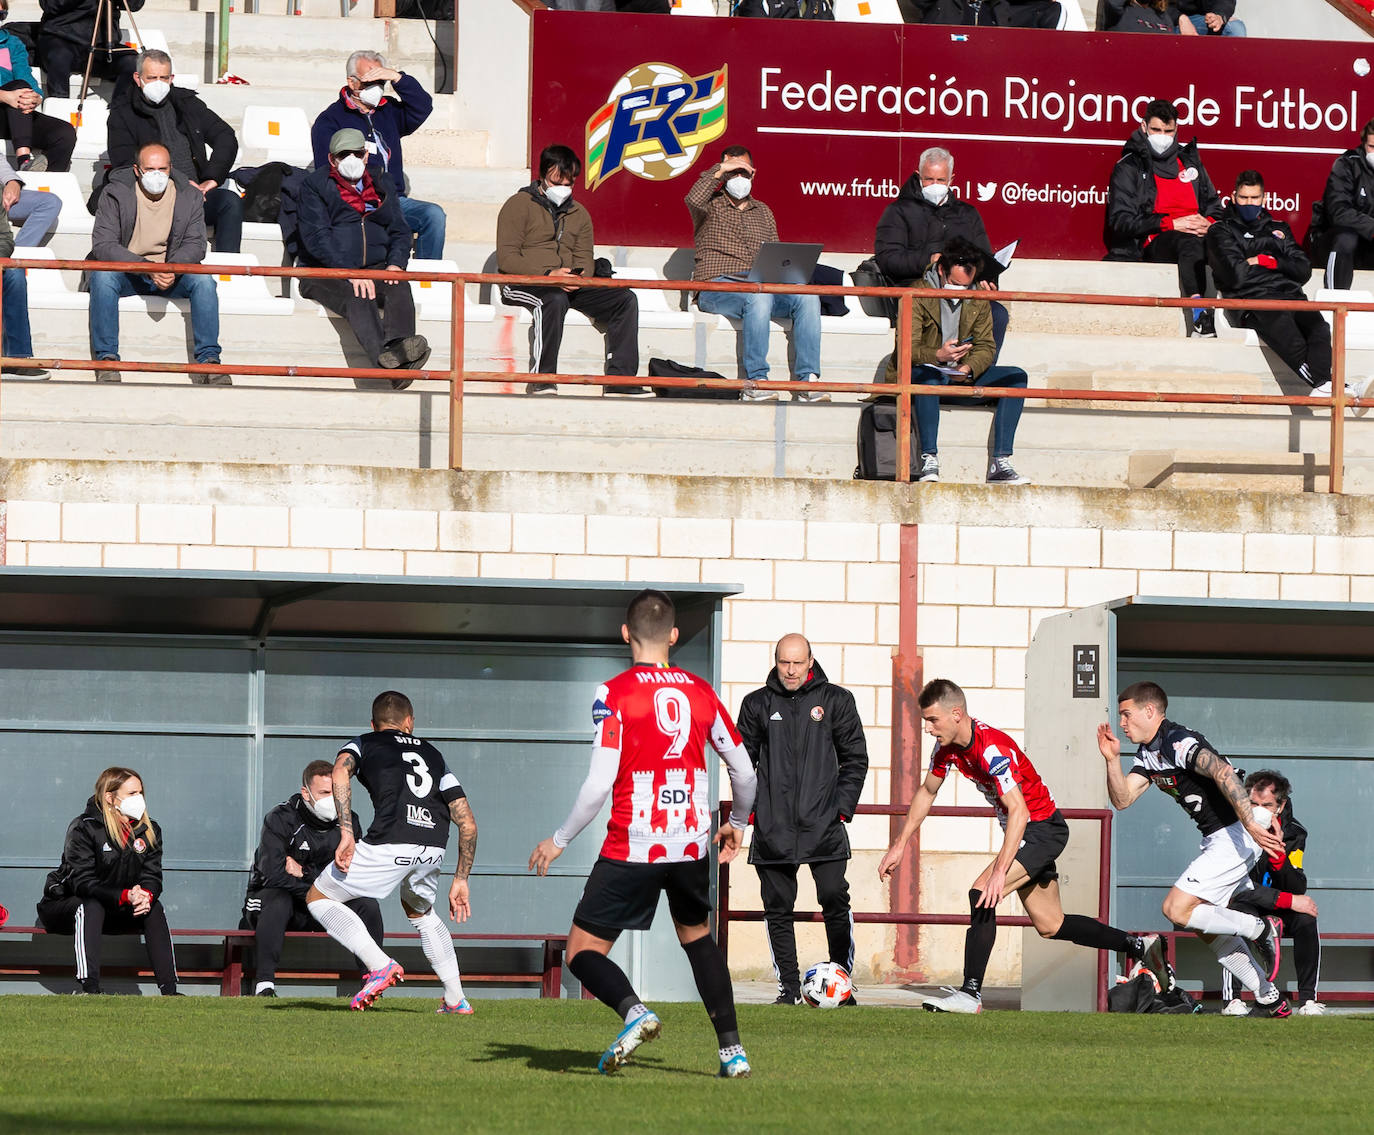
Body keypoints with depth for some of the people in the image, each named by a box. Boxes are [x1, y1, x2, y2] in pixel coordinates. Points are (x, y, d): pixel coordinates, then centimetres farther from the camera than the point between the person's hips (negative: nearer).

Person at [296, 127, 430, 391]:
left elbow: (399, 231, 17)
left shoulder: (381, 184, 20)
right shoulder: (314, 186, 4)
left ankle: (401, 347, -56)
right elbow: (317, 238, -8)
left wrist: (396, 264, -7)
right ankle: (385, 359, -61)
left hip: (374, 269, 4)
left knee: (400, 288, -31)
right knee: (359, 297, -36)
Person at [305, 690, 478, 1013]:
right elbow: (468, 824, 22)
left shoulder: (364, 744, 21)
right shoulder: (432, 754, 31)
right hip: (433, 849, 5)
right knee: (419, 910, 35)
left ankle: (381, 965, -5)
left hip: (389, 845, -5)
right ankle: (456, 999, 29)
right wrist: (460, 880, 28)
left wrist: (346, 834, -10)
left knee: (318, 898, 13)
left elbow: (340, 772, -5)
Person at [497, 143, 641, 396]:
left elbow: (585, 258, 17)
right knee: (555, 299, -41)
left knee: (625, 300, -13)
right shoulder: (519, 205, 1)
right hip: (522, 284, -6)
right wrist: (548, 274, -20)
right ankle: (541, 379, -38)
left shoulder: (579, 214, 21)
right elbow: (506, 258, -8)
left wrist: (580, 276, -10)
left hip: (570, 287, 6)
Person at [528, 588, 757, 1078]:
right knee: (697, 936, 27)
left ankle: (634, 1009, -27)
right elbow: (744, 771, 11)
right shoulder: (700, 693, 7)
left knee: (583, 952, 2)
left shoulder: (614, 694, -7)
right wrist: (737, 824, 31)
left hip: (632, 849, -4)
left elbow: (599, 784, -14)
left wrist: (558, 841, -2)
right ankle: (731, 1047, 19)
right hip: (691, 846, 5)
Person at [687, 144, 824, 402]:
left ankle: (807, 380, -29)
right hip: (717, 287, -5)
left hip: (760, 286, 5)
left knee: (807, 297, -23)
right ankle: (756, 381, -37)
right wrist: (721, 169, -5)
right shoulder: (711, 206, 12)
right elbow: (694, 199, -14)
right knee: (759, 296, -38)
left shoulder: (763, 212, 26)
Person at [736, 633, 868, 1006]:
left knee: (835, 902, -7)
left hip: (823, 825, -1)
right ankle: (789, 987, 10)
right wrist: (749, 808, 2)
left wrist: (843, 807, -2)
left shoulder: (835, 701, 5)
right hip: (772, 830, 1)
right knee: (778, 909, 2)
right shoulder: (758, 704, 8)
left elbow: (855, 758, 8)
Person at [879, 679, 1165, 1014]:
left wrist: (999, 871, -42)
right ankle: (1140, 947, 29)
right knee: (1050, 926, 15)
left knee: (982, 894, -24)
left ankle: (971, 992, -24)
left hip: (1043, 830, -10)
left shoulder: (992, 748, -29)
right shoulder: (947, 747, -2)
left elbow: (1018, 811, -35)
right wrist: (899, 845, 13)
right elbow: (926, 792, 16)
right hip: (1024, 833, 10)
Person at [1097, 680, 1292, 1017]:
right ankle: (1270, 1000, 17)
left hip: (1237, 834, -11)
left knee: (1177, 909, -15)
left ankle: (1261, 929, -4)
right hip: (1219, 839, 11)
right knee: (1207, 928, 13)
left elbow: (1223, 772, -31)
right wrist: (1112, 760, -5)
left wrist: (1251, 823, -39)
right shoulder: (1149, 753, 14)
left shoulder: (1177, 742, -17)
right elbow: (1122, 799, 12)